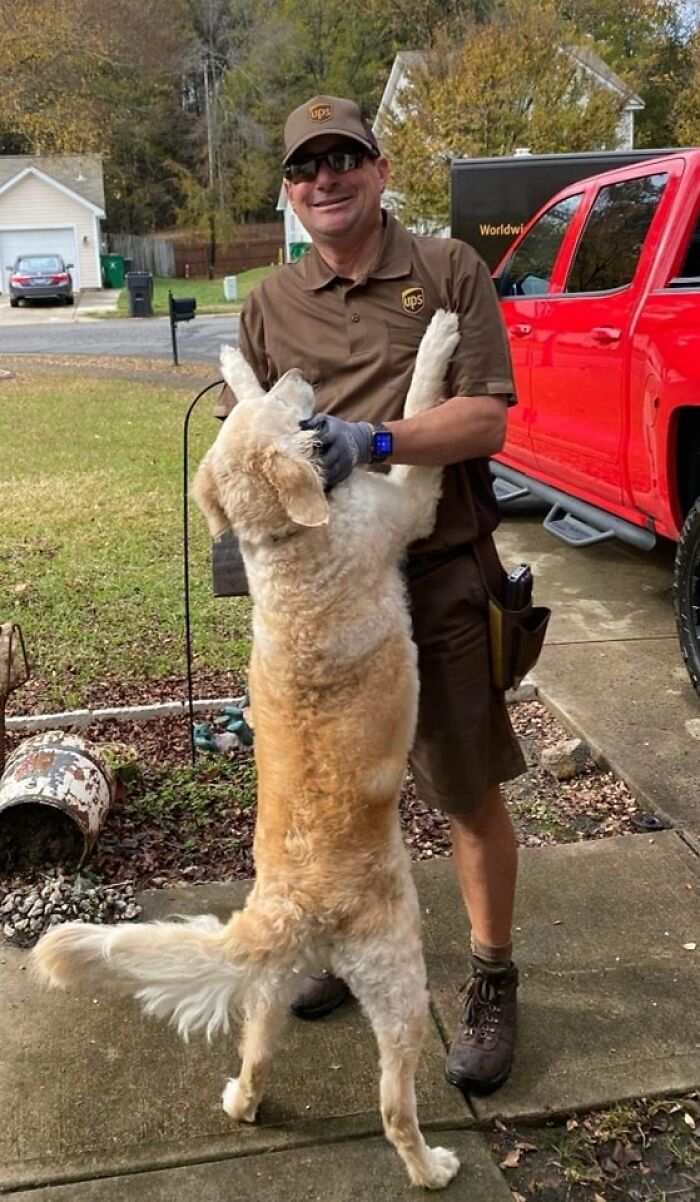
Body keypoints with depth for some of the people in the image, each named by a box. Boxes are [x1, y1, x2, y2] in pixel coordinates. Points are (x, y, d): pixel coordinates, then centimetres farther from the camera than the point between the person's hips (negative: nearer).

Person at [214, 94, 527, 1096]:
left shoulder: (448, 271, -2)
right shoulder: (270, 306, 8)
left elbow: (487, 417, -10)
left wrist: (374, 440, -25)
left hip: (440, 575, -3)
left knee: (470, 791, 6)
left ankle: (493, 982, 27)